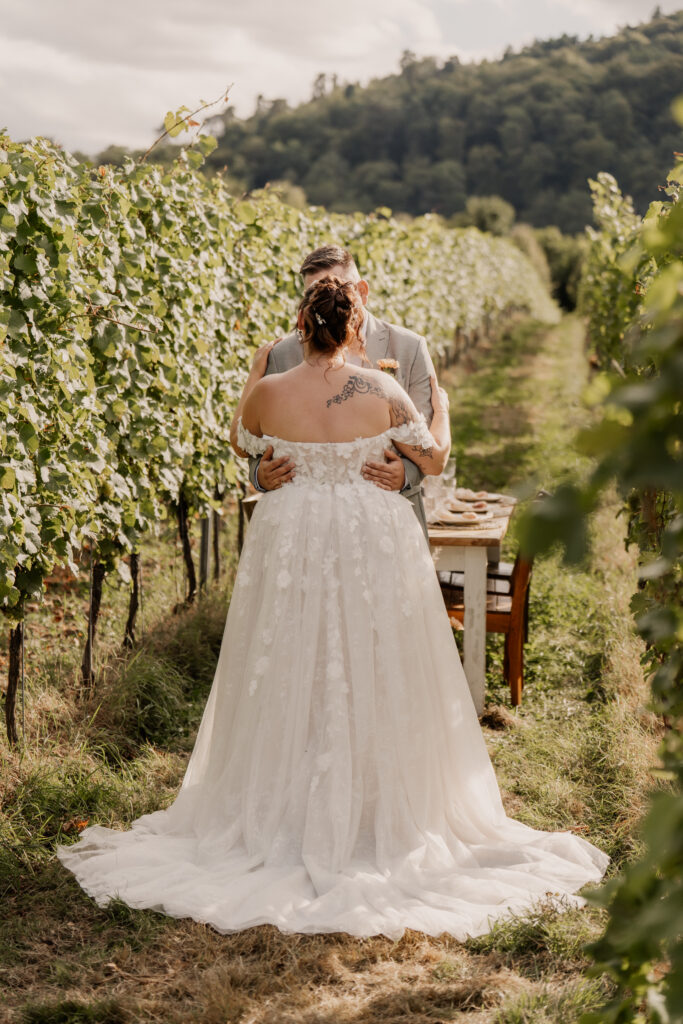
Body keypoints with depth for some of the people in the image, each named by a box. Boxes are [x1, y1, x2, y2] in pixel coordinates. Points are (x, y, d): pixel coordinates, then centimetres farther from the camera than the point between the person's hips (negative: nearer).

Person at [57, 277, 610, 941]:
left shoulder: (271, 392, -8)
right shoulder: (382, 391, -10)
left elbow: (241, 443, 13)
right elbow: (433, 460, 1)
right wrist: (441, 406, 19)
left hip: (292, 541, 1)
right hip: (373, 543, -1)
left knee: (289, 682, 12)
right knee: (373, 683, 9)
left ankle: (284, 814, 21)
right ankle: (377, 816, 16)